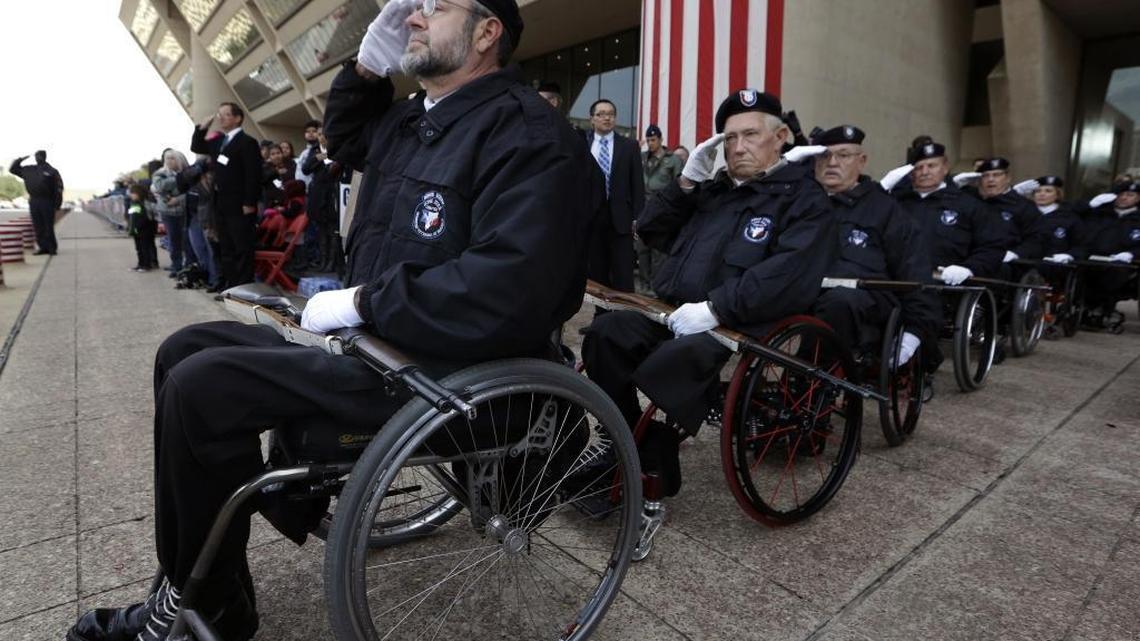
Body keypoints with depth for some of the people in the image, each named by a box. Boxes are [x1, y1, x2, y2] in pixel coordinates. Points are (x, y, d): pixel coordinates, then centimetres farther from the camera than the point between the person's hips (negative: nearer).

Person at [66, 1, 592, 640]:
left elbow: (507, 289, -31)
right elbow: (344, 136, 35)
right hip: (372, 330, 10)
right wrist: (368, 65, 15)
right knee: (185, 351, 10)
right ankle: (188, 584, 16)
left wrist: (361, 301, -20)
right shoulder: (411, 117, 15)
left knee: (201, 386, -17)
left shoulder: (527, 132, -17)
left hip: (441, 364, -10)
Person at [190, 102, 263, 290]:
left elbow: (253, 175, -15)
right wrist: (202, 128, 13)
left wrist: (249, 203, -20)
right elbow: (196, 147, 29)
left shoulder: (247, 142, -8)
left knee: (243, 249, -4)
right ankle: (229, 285, 17)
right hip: (221, 204, 9)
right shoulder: (218, 141, 16)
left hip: (240, 206, -9)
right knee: (226, 248, 11)